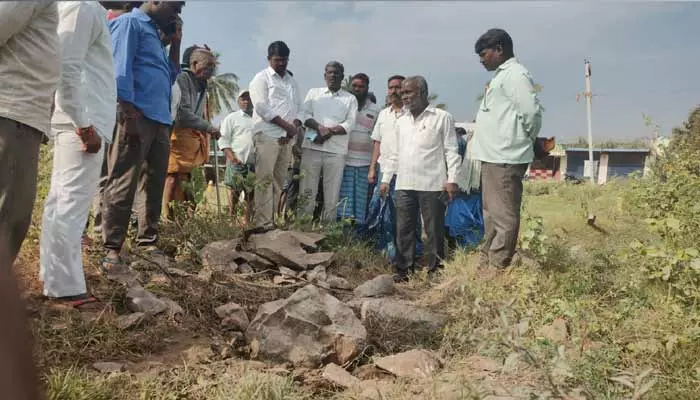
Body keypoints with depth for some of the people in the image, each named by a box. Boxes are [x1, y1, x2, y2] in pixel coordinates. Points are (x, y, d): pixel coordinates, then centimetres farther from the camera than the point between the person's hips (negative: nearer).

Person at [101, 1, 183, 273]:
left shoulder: (154, 33, 27)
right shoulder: (130, 22, 1)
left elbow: (170, 76, 31)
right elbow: (121, 68, -11)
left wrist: (176, 43, 23)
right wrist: (129, 110, -20)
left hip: (160, 119, 9)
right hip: (137, 115, -9)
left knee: (156, 184, 9)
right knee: (123, 185, -9)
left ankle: (147, 241, 18)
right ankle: (112, 249, -6)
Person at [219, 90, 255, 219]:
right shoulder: (232, 118, 7)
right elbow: (224, 140, 1)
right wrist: (232, 158, -11)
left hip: (255, 162, 3)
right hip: (237, 162, -3)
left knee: (251, 193, 4)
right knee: (234, 190, -5)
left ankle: (248, 220, 10)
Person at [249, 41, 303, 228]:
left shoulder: (292, 80, 21)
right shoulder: (261, 78, 3)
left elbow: (298, 106, 19)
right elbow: (262, 107, -9)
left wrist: (296, 125, -3)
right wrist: (287, 125, -13)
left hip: (287, 138, 6)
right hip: (267, 135, -6)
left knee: (278, 181, 5)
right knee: (265, 179, -10)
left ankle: (272, 220, 9)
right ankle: (263, 223, -11)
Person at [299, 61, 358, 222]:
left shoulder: (350, 99, 12)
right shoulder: (314, 93, 16)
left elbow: (349, 124, 0)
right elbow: (305, 115, 3)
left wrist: (330, 132, -14)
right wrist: (320, 128, -14)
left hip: (336, 151, 0)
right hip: (312, 147, 1)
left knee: (332, 193, -1)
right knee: (307, 190, 0)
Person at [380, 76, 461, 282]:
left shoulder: (442, 118, 1)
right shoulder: (401, 121, 17)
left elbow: (451, 150, -2)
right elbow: (393, 153, 20)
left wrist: (452, 179, -9)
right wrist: (386, 179, 16)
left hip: (432, 185, -5)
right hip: (404, 185, 5)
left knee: (434, 230, 2)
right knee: (404, 230, 7)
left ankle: (435, 271, 13)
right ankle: (404, 270, 16)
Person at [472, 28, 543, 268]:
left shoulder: (514, 74, -9)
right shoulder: (501, 75, 21)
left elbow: (531, 112, -19)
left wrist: (526, 140, -5)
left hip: (504, 158, -11)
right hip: (493, 157, 11)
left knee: (504, 216, -7)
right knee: (492, 215, 15)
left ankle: (498, 269, -3)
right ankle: (486, 264, 25)